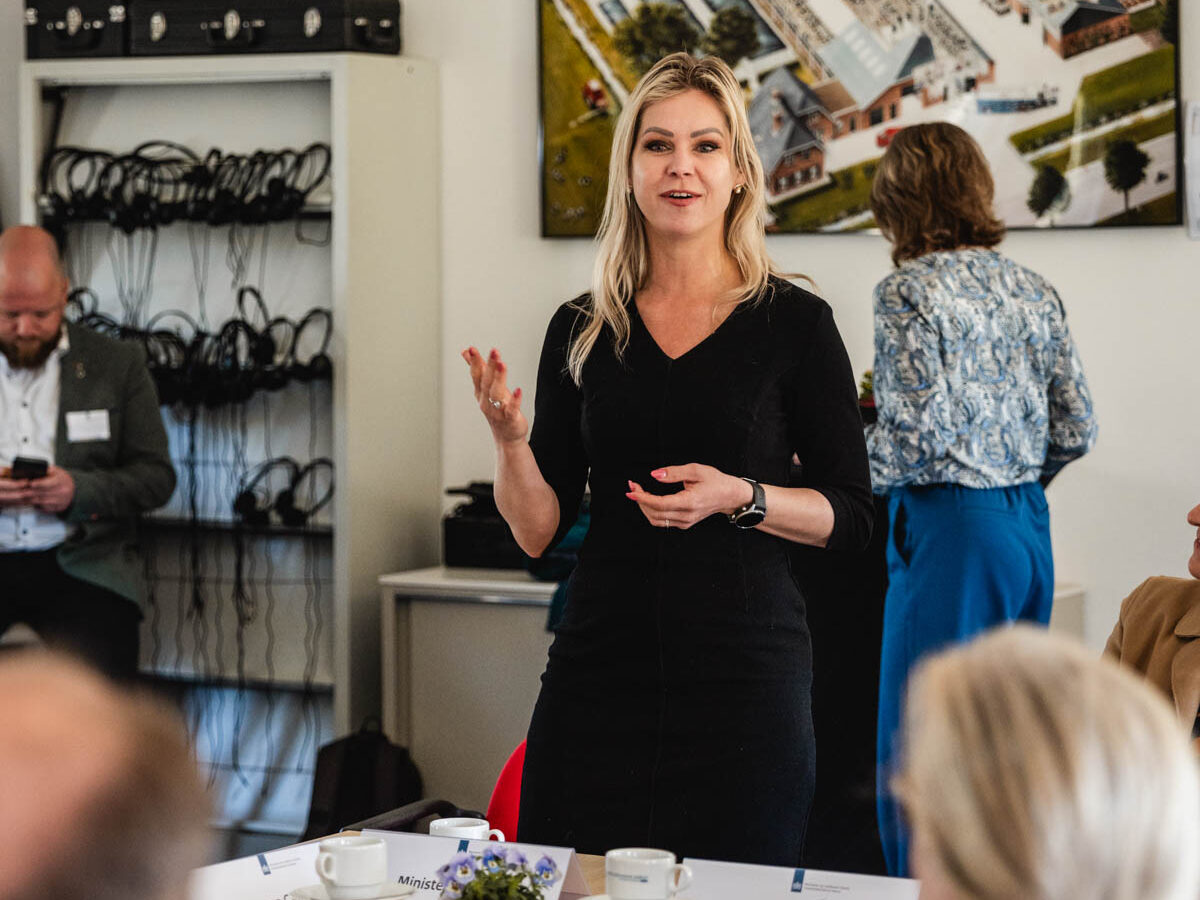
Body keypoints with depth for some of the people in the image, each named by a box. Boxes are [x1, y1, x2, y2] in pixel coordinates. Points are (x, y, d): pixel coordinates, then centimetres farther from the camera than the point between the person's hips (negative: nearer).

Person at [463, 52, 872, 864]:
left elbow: (851, 515, 2)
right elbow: (540, 530, 8)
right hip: (601, 669, 2)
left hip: (744, 676, -2)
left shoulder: (794, 324, 0)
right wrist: (510, 439, -10)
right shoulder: (582, 331, 7)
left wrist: (741, 498, -14)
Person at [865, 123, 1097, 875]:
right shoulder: (1034, 291, 10)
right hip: (1030, 527, 8)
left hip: (951, 530, -8)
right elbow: (1078, 429, 9)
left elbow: (917, 436, -18)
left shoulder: (911, 291, -10)